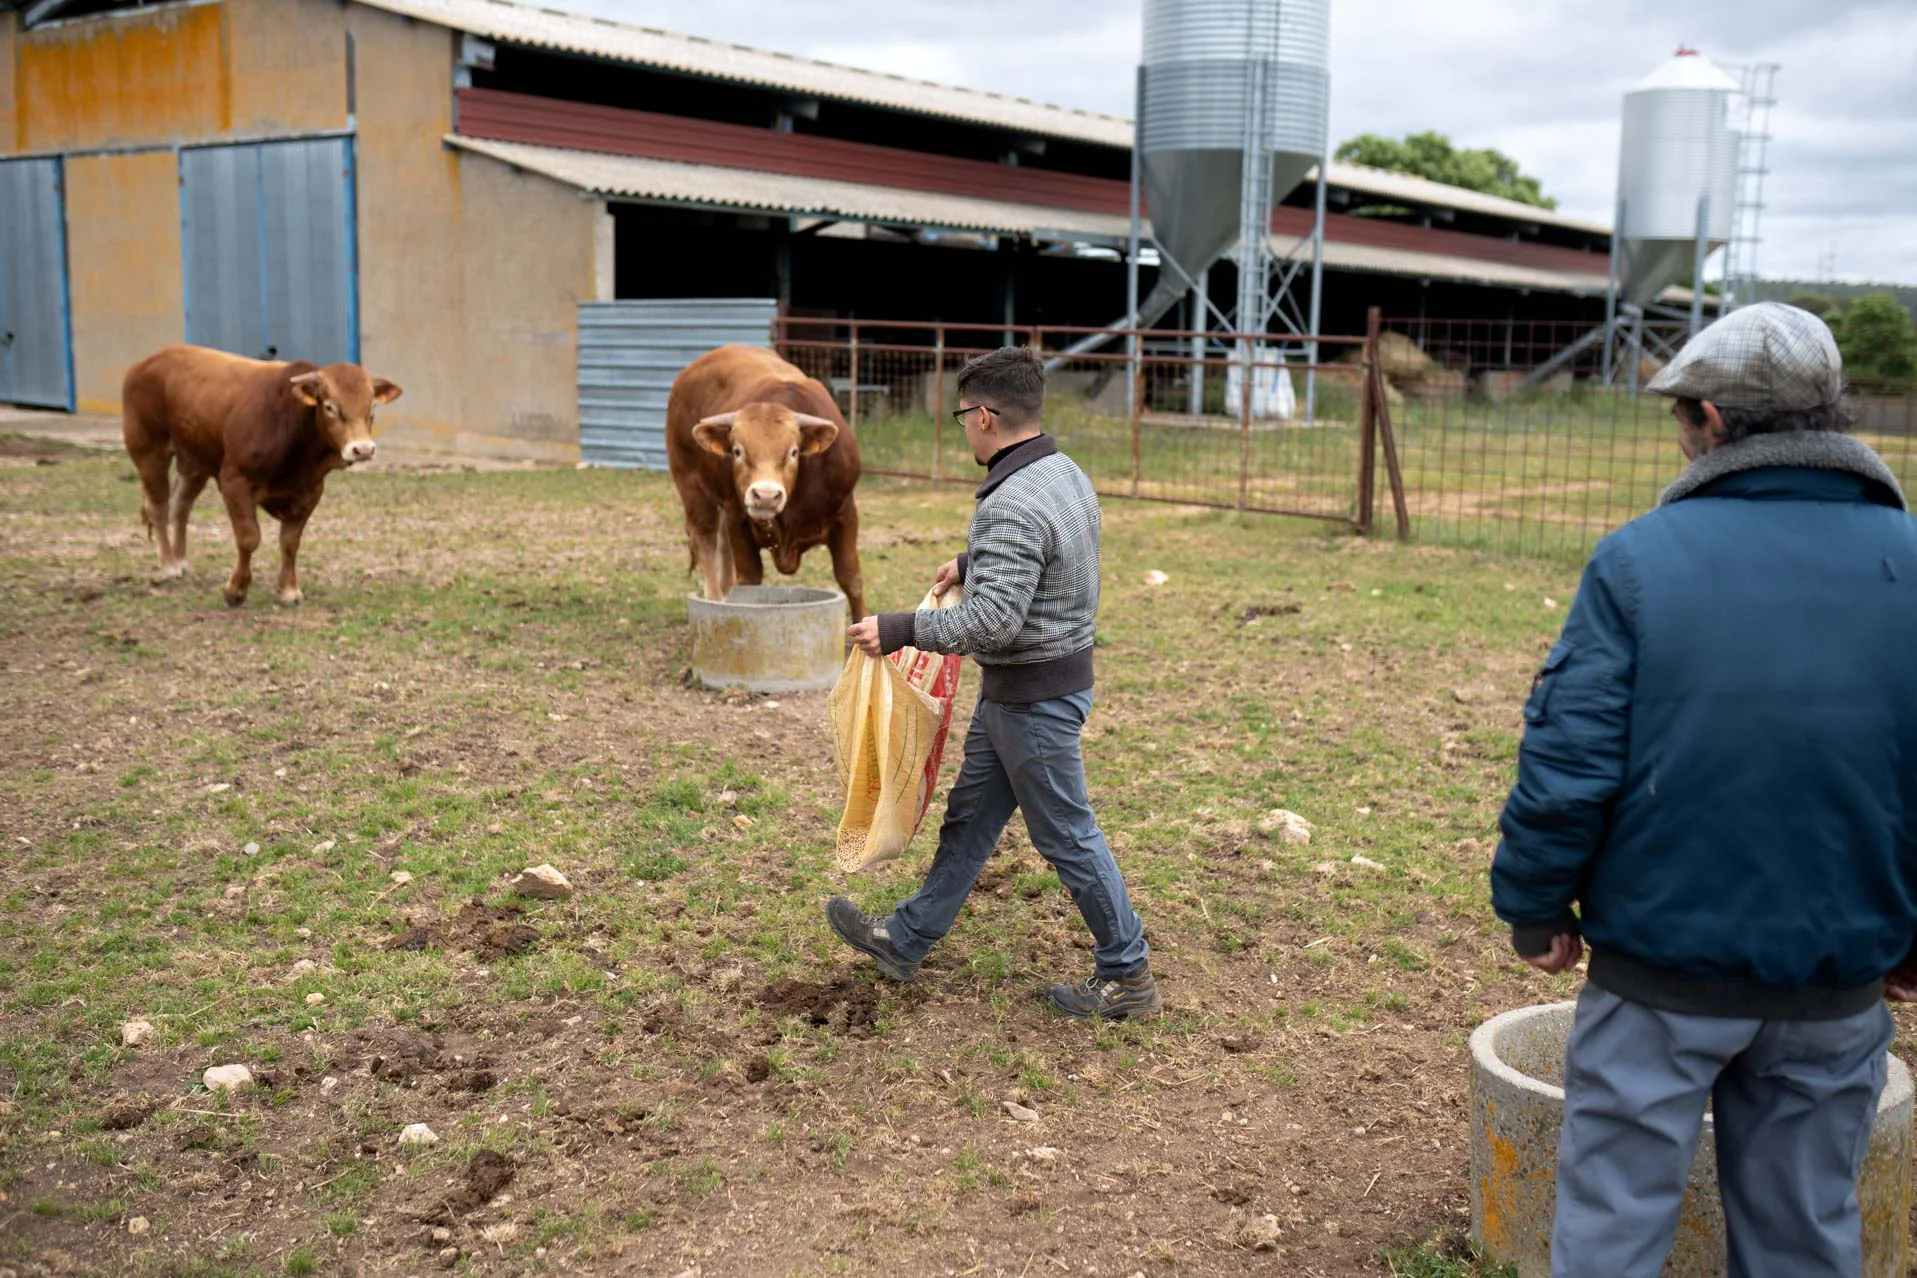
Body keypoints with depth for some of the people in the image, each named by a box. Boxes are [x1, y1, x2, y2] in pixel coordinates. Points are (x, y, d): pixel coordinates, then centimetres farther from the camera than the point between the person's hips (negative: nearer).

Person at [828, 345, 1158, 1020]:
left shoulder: (1013, 506, -27)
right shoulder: (1066, 473, 5)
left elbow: (992, 623, -31)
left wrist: (899, 629, -24)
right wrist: (971, 563, 24)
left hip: (1034, 697, -10)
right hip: (1011, 692, 10)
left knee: (1066, 835, 4)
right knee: (969, 817, 19)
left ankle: (1128, 977, 18)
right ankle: (905, 939, 33)